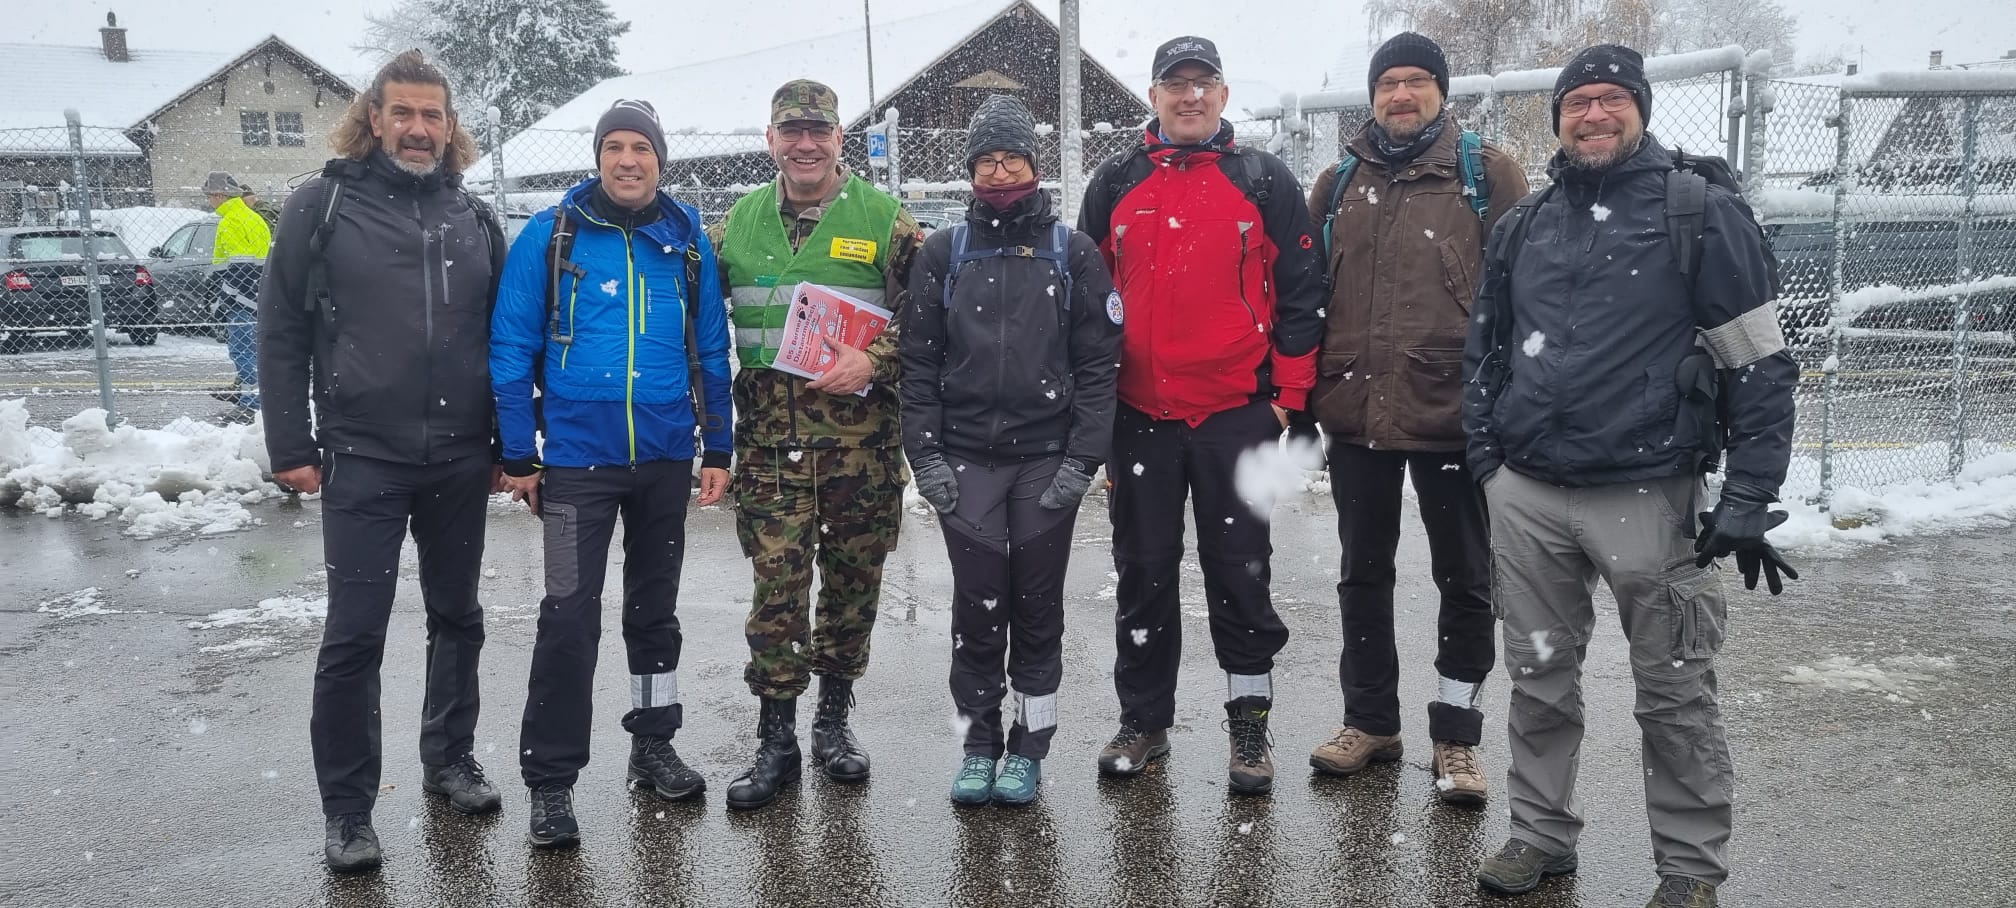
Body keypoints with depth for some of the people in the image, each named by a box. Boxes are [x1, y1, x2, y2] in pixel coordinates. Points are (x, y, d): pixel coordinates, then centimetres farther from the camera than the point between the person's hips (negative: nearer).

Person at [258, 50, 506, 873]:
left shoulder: (475, 219, 8)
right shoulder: (323, 205, -1)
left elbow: (504, 338, 12)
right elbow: (281, 333, -1)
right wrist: (292, 449, -5)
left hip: (460, 461, 3)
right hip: (362, 460, -3)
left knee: (457, 617, 14)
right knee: (354, 635, -1)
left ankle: (449, 758, 31)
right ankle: (347, 808, 11)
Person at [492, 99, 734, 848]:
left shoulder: (688, 241, 3)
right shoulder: (552, 235, -5)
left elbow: (713, 351, 6)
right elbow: (511, 348, -5)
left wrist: (718, 449, 3)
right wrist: (518, 457, -7)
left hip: (667, 456, 3)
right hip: (578, 457, -3)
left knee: (656, 606, 16)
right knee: (570, 617, -5)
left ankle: (653, 746, 31)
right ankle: (551, 780, 7)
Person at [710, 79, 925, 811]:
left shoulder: (883, 220, 1)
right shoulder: (740, 221, 10)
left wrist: (874, 361, -17)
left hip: (860, 434, -1)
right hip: (770, 438, 1)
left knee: (853, 578, 9)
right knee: (777, 581, -1)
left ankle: (834, 718, 26)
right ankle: (776, 737, 10)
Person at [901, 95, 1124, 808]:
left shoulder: (1073, 253, 4)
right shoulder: (943, 254, 8)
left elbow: (1098, 362, 0)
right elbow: (919, 362, 6)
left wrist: (1083, 456, -8)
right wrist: (925, 453, -2)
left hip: (1048, 461, -1)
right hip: (965, 461, 1)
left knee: (1037, 604, 5)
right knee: (977, 603, 2)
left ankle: (1029, 747, 17)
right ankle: (979, 742, 16)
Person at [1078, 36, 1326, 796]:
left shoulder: (1264, 182, 2)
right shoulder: (1114, 185, 8)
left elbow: (1300, 291, 2)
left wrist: (1288, 394, -3)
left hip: (1237, 413, -2)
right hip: (1139, 415, 2)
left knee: (1241, 568, 5)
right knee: (1143, 569, 10)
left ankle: (1249, 722, 18)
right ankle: (1143, 719, 23)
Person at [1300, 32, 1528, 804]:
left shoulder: (1486, 172, 0)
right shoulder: (1339, 182, 11)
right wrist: (1301, 390, 8)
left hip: (1453, 413, -3)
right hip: (1355, 413, 4)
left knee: (1465, 578, 7)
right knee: (1362, 573, 13)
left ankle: (1456, 737, 20)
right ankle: (1370, 720, 29)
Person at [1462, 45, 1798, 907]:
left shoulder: (1702, 214, -4)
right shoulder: (1522, 227, 11)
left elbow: (1761, 369, -5)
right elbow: (1485, 350, 19)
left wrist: (1748, 499, -9)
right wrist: (1486, 462, 11)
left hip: (1649, 496, -4)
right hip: (1526, 496, 4)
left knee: (1676, 691, 5)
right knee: (1539, 676, 13)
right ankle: (1541, 833, 28)